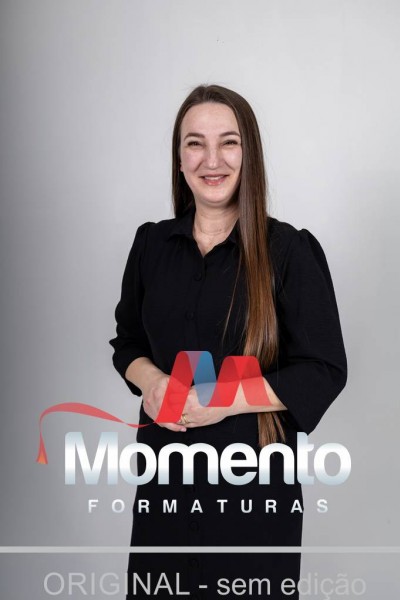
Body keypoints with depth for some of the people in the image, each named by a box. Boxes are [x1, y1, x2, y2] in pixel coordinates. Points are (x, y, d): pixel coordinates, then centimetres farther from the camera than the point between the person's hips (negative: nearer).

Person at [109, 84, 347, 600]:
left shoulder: (291, 251, -11)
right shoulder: (152, 243, 2)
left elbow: (325, 372, -10)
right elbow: (127, 342, 11)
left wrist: (226, 400, -20)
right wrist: (151, 382, -11)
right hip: (167, 466, 4)